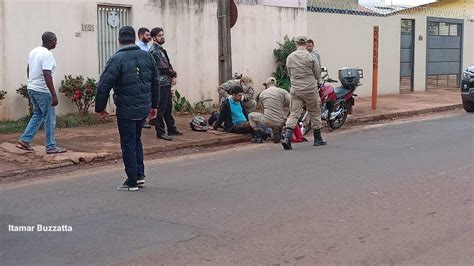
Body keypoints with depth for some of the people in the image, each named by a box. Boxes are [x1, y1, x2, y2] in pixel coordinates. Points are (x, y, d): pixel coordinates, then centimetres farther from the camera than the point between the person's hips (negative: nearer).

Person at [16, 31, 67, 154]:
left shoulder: (33, 51, 10)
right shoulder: (47, 55, -19)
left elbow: (28, 70, 19)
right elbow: (47, 75, -25)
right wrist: (54, 94, -24)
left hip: (31, 88, 9)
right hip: (43, 91, -9)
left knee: (38, 115, 20)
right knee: (49, 119, 1)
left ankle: (24, 140, 17)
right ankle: (51, 147, 7)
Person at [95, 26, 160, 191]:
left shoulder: (117, 60, -13)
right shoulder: (147, 57, 6)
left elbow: (103, 86, -15)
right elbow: (155, 83, 13)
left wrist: (100, 108, -4)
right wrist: (153, 105, 22)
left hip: (126, 111, -6)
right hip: (144, 108, 6)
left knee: (128, 144, 4)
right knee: (136, 140, 22)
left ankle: (132, 182, 8)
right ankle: (140, 175, 21)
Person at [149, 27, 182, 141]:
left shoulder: (161, 49, 16)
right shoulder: (154, 51, -14)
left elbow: (169, 65, 16)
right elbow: (163, 68, -18)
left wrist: (173, 76, -1)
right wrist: (174, 74, -1)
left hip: (167, 83, 10)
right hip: (161, 83, -10)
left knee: (168, 107, 17)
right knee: (160, 109, -5)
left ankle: (171, 128, 26)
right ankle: (160, 132, 0)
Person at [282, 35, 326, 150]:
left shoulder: (290, 57, 4)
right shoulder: (310, 57, -8)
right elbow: (317, 75, -1)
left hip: (295, 89, 3)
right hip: (310, 89, -3)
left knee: (294, 114, 2)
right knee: (315, 113, 12)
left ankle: (287, 137, -16)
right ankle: (317, 139, 22)